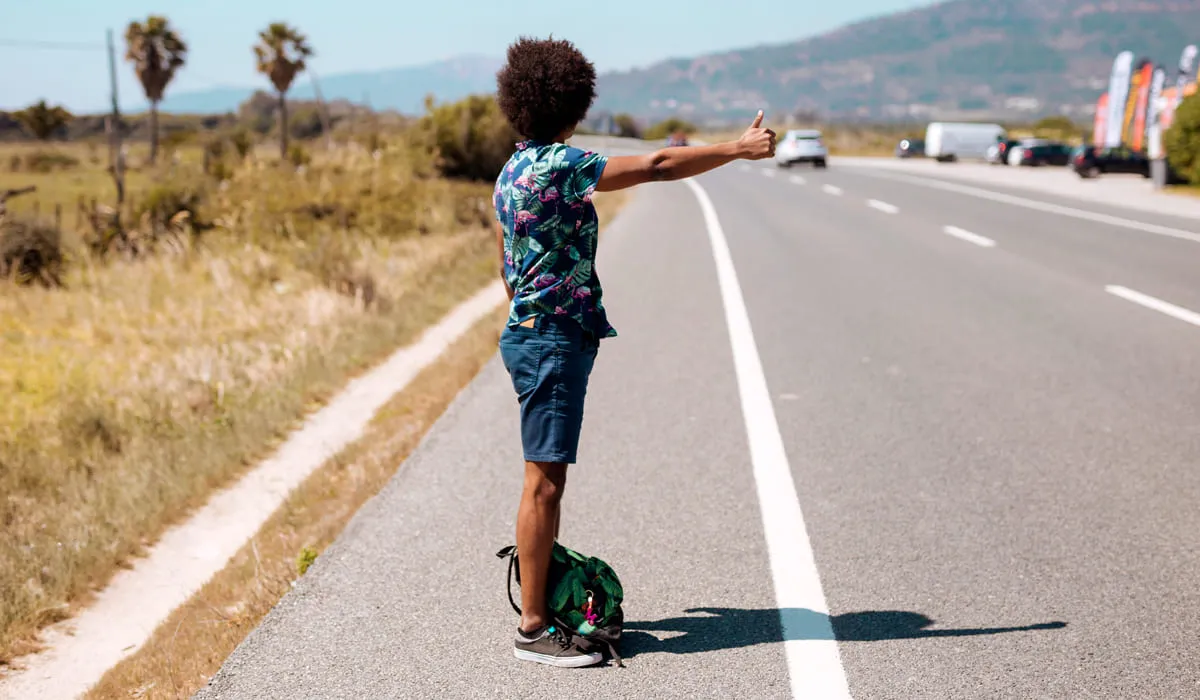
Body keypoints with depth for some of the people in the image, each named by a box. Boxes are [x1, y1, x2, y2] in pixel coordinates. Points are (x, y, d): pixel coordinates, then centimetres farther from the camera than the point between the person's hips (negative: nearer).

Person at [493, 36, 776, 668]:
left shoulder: (511, 172, 13)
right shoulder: (558, 165, -17)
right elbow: (656, 166, -18)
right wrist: (739, 148, -10)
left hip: (529, 332, 10)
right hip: (554, 338, -10)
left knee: (547, 479, 15)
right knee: (544, 482, -6)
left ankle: (544, 599, 25)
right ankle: (533, 629, -2)